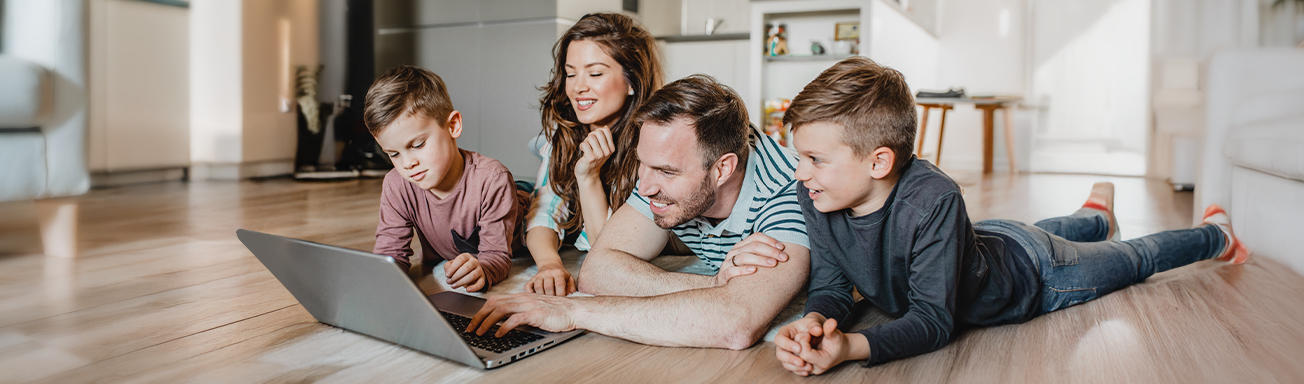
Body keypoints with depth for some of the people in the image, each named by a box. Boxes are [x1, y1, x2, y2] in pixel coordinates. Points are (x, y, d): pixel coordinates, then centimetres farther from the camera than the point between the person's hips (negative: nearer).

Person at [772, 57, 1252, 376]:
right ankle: (1097, 214, 69)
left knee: (1135, 259, 23)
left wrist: (852, 347, -58)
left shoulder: (932, 200, -46)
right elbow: (831, 283, -21)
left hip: (1030, 274, -5)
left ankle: (1214, 235, 53)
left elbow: (933, 319, -42)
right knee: (1041, 231, 37)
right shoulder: (816, 197, -29)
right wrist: (815, 321, -44)